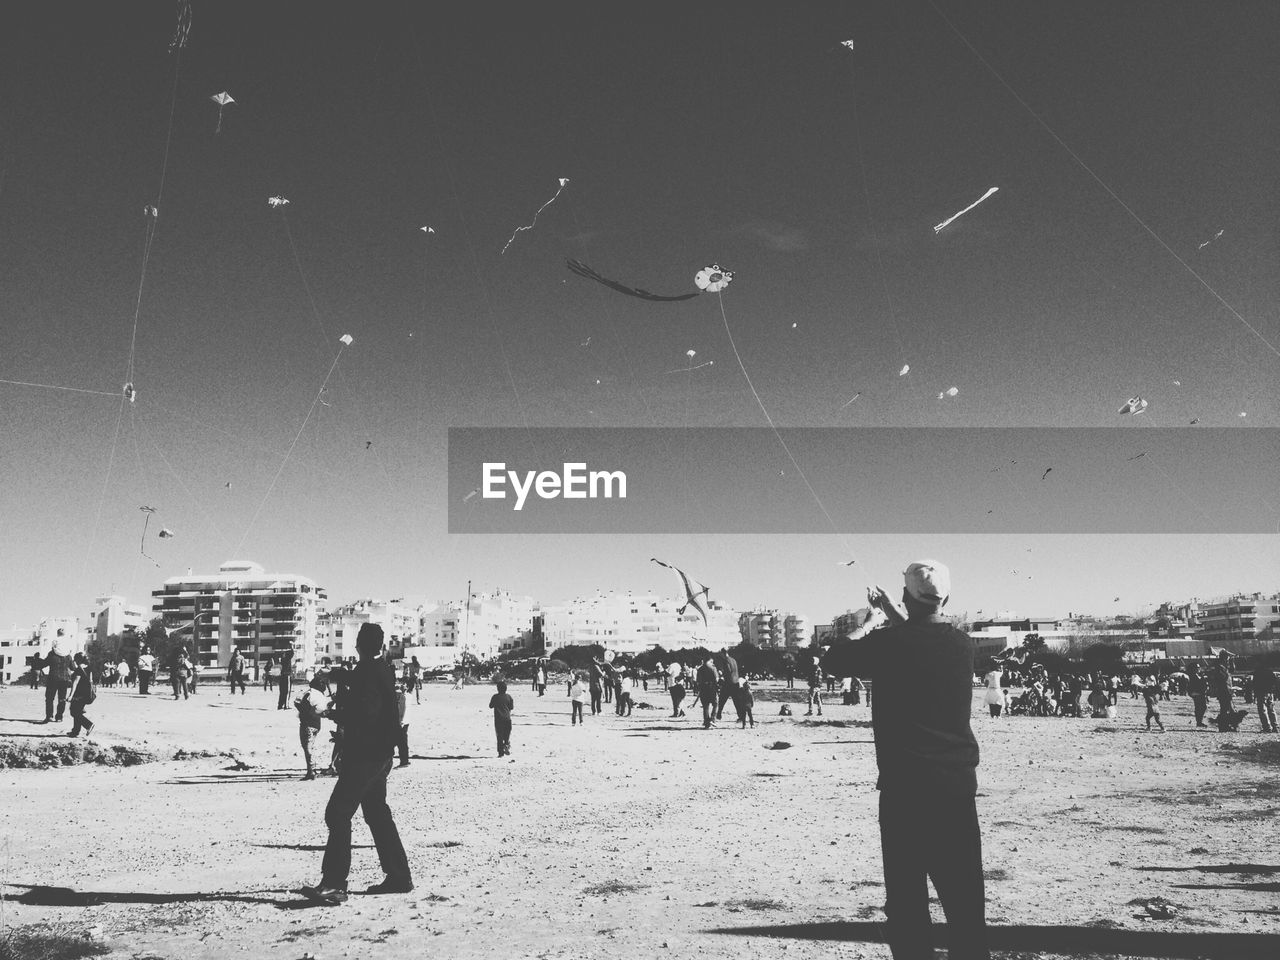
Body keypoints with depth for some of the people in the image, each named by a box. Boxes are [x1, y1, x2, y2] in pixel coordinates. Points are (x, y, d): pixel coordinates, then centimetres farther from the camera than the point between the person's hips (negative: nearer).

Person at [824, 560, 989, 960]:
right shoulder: (962, 643, 2)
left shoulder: (888, 642, -12)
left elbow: (834, 660, 3)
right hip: (958, 785, 4)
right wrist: (891, 614, 31)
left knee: (907, 897, 5)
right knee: (964, 897, 11)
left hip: (904, 788, -4)